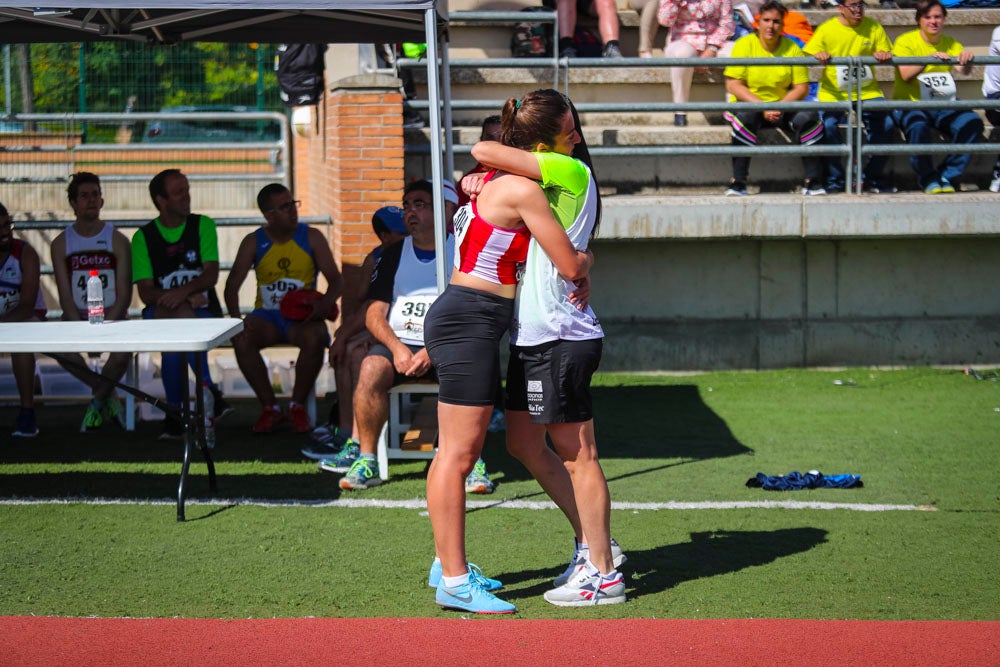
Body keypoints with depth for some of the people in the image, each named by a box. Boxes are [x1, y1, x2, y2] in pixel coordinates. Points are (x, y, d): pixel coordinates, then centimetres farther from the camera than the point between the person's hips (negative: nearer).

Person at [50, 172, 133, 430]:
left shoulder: (117, 240, 1)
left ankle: (98, 400, 0)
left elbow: (124, 295, -5)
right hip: (77, 318, 1)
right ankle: (108, 395, -6)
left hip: (113, 316, -1)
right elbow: (65, 296, -1)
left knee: (121, 353, -33)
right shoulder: (61, 243, 6)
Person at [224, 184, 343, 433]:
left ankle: (298, 405, -16)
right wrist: (235, 318, -18)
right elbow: (233, 284, 1)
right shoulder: (253, 242, 5)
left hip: (302, 317, -1)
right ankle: (269, 407, -15)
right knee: (241, 338, -31)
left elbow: (336, 280, 1)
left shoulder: (312, 237, 4)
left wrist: (326, 303, -22)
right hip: (267, 315, 1)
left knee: (315, 338, -36)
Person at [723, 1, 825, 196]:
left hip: (784, 107, 2)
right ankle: (738, 183, -30)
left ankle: (813, 182, -18)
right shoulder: (744, 45, -6)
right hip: (749, 104, -2)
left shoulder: (792, 49, 0)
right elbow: (733, 85, -12)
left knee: (808, 117, -25)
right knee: (745, 117, -35)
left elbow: (802, 88, -2)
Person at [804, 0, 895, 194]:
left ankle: (872, 178, -1)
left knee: (886, 124, -20)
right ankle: (835, 180, -9)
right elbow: (808, 57, -2)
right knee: (829, 125, -29)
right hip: (833, 94, -2)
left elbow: (887, 54, 11)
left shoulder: (874, 28, 8)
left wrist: (883, 55, -13)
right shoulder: (827, 29, 2)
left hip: (867, 92, 2)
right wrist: (818, 56, -25)